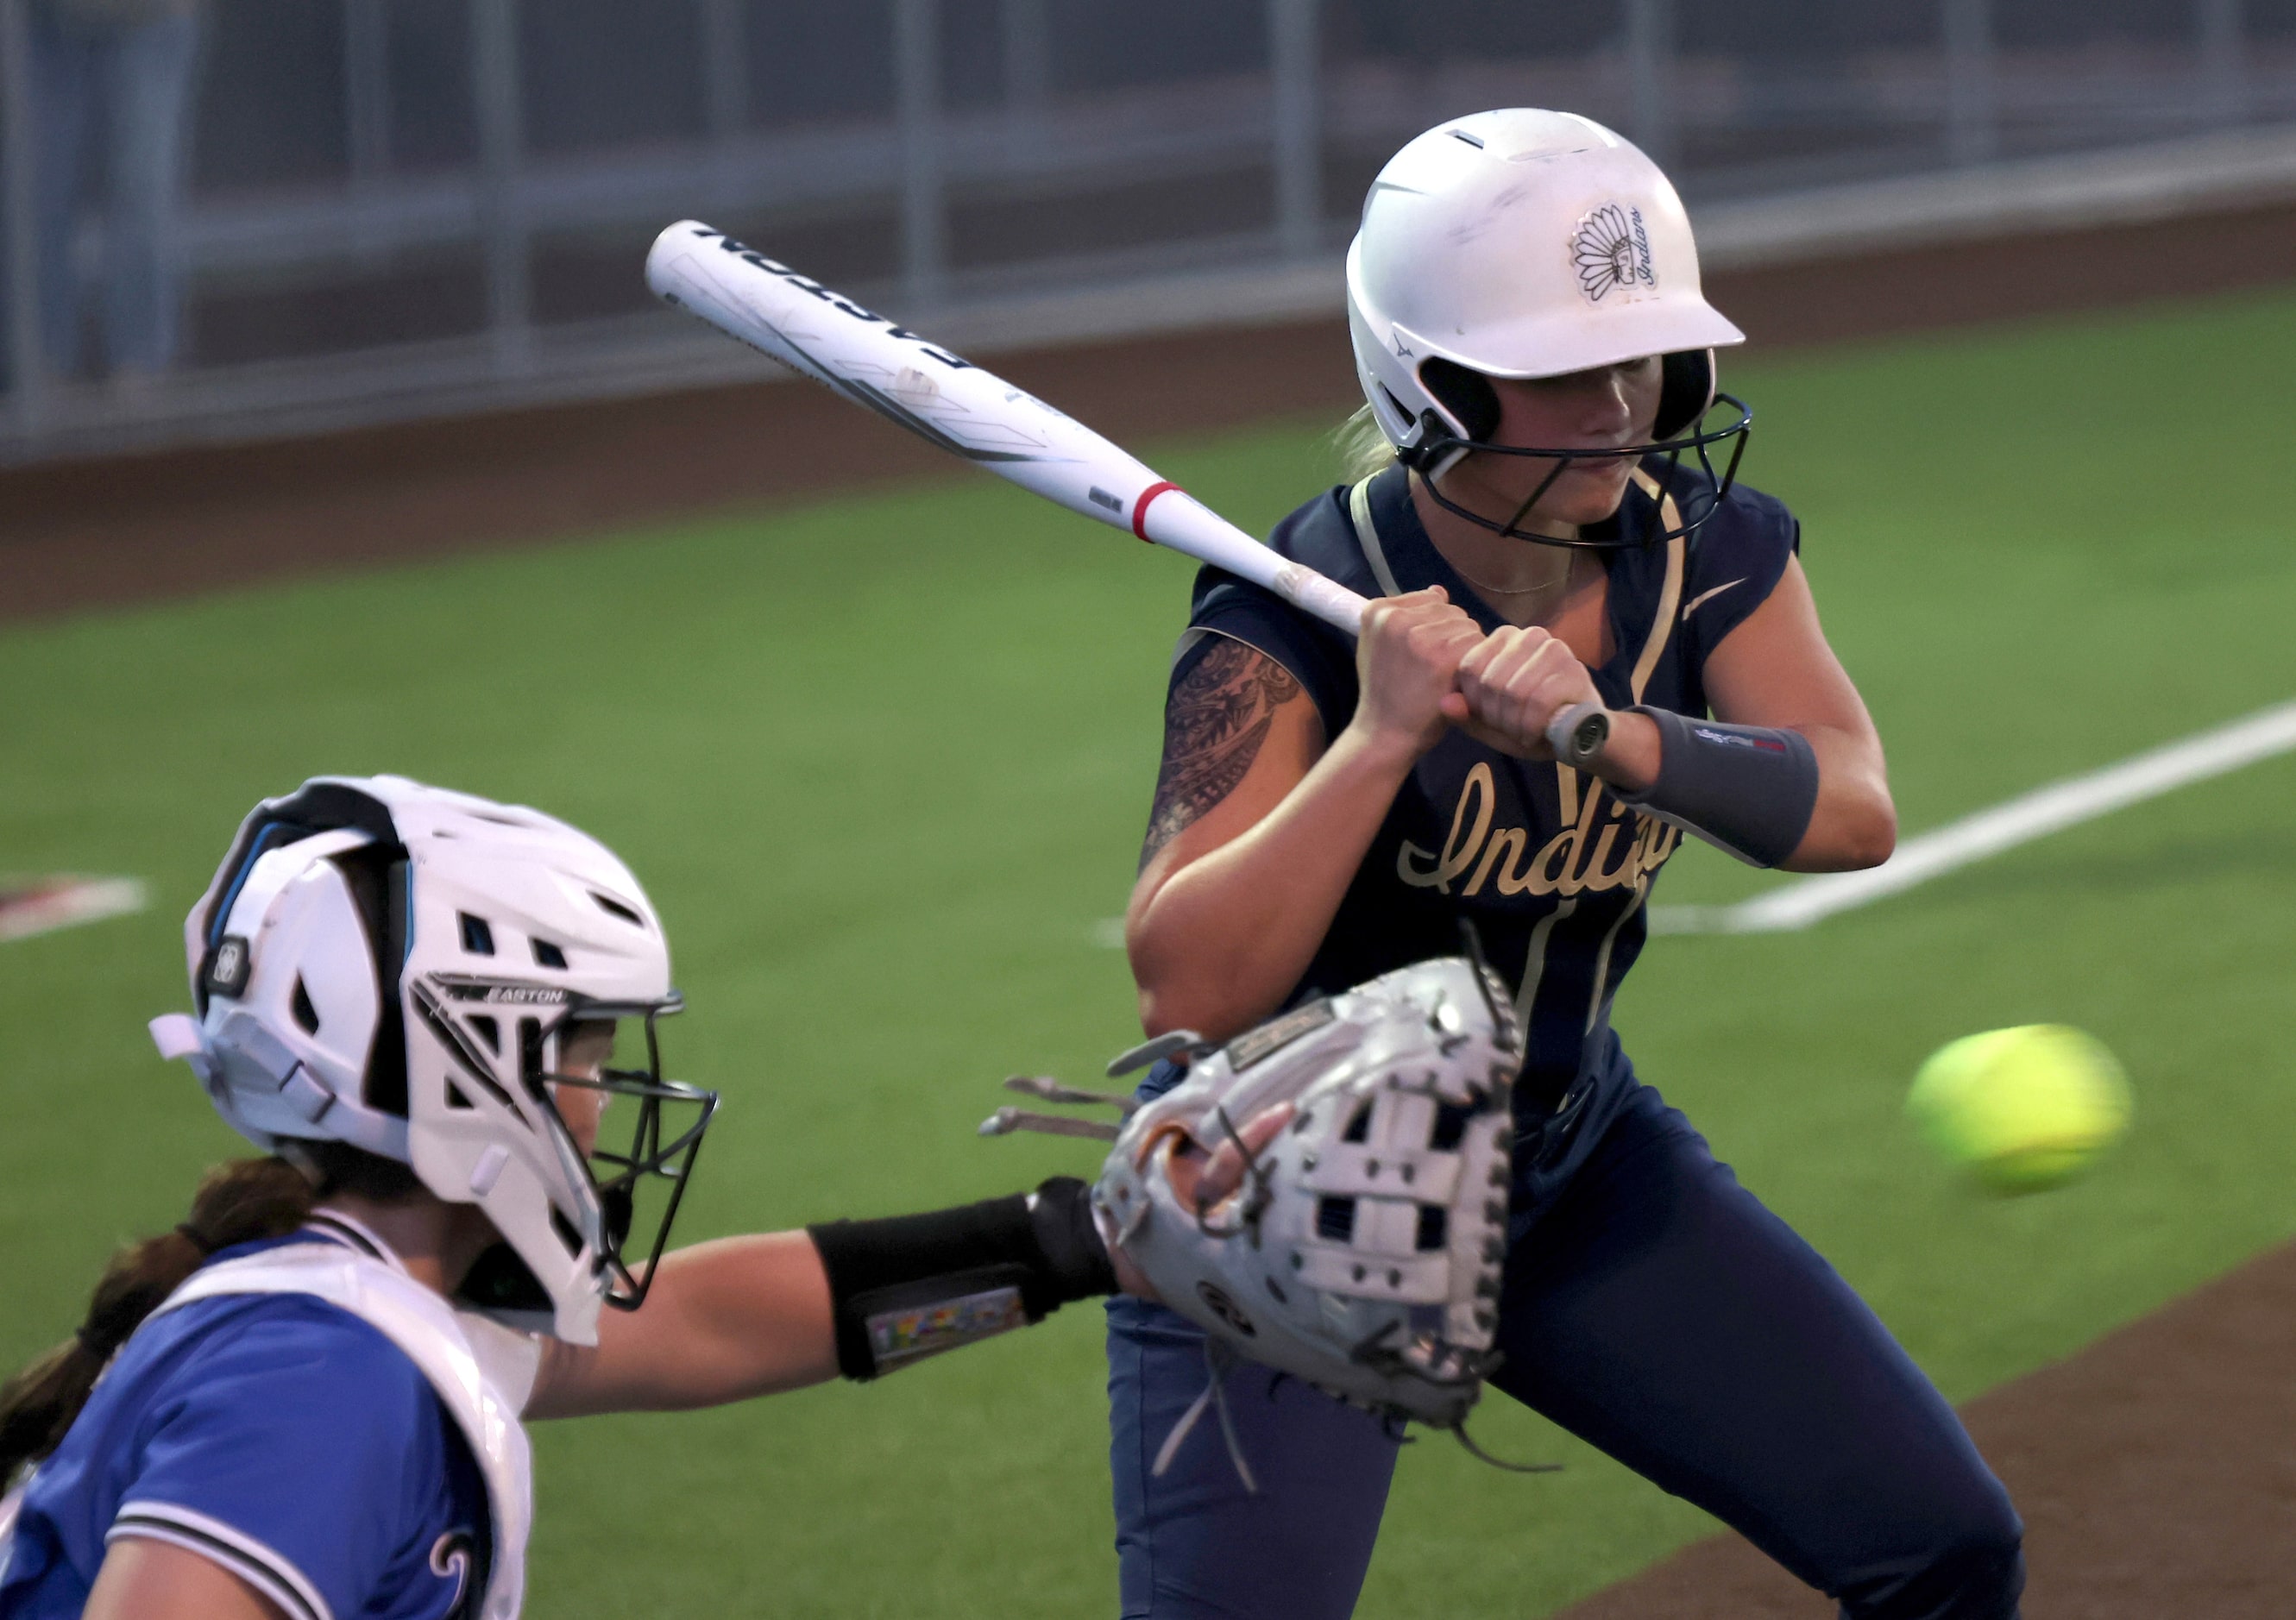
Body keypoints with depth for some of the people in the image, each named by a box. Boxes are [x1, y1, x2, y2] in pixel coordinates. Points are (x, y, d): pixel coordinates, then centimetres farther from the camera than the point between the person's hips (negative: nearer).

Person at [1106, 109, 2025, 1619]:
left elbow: (1855, 812, -25)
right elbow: (1187, 987, -33)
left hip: (1572, 1158, 5)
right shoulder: (1294, 619, -23)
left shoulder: (1710, 556, -7)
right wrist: (1383, 736, -40)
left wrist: (1610, 732, -41)